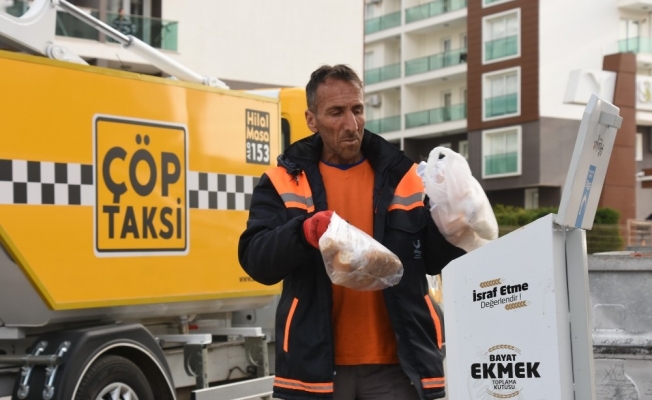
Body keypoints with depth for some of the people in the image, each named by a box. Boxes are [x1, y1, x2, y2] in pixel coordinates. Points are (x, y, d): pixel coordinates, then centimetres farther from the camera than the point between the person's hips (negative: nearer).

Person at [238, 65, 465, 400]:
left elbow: (435, 261, 6)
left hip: (395, 364, 1)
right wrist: (304, 233, -27)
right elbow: (256, 260, -8)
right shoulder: (284, 182, 4)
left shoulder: (402, 176, 8)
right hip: (316, 366, -1)